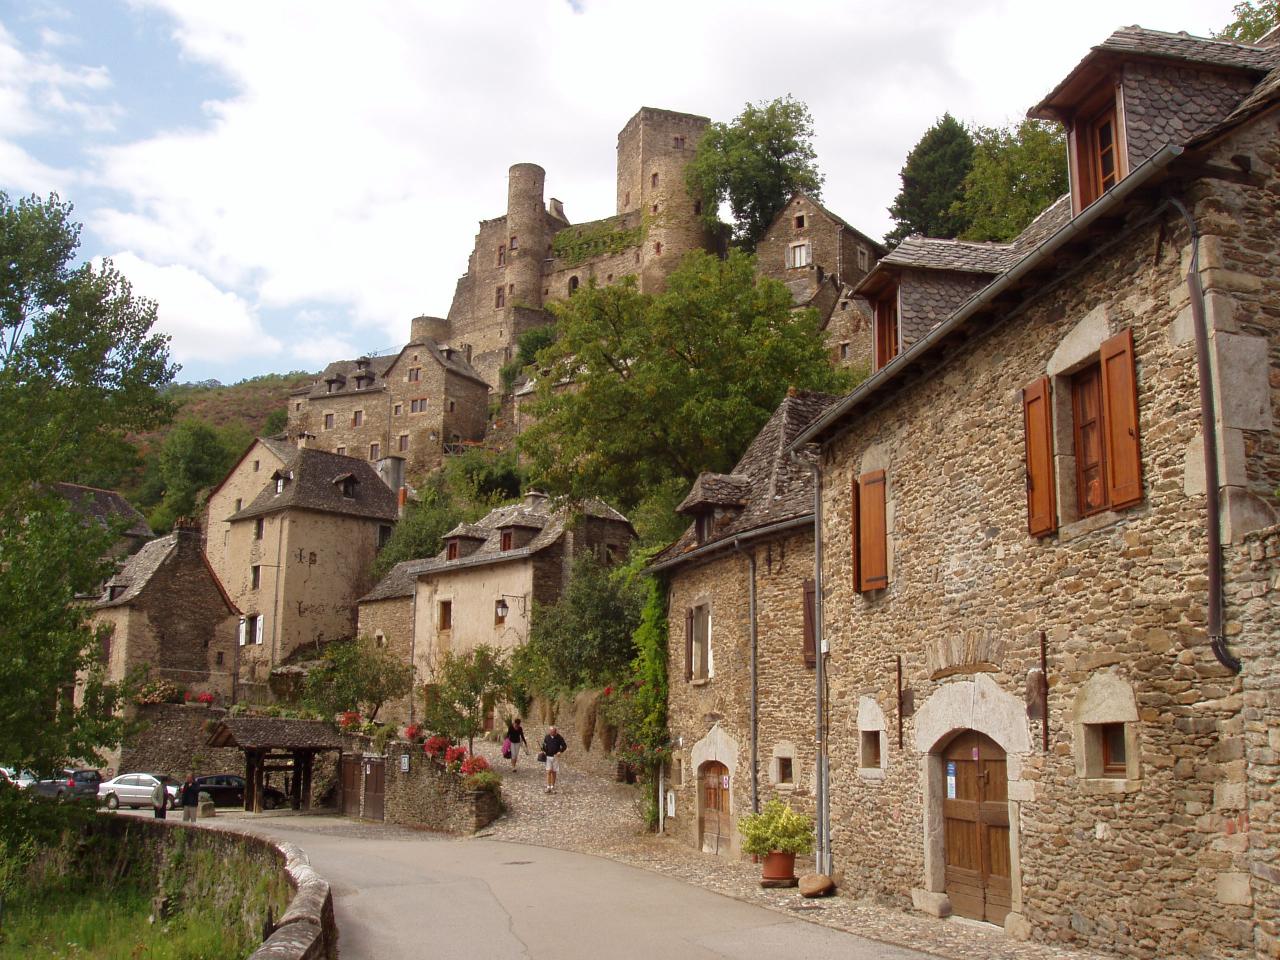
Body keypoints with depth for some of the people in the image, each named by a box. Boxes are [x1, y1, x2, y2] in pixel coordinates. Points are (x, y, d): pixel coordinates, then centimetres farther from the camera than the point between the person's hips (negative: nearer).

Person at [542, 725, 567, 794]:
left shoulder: (559, 738, -6)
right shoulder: (547, 737, 0)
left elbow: (564, 746, -1)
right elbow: (544, 745, 15)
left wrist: (560, 752, -14)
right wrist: (543, 751, -2)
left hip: (555, 757, -1)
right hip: (548, 757, 1)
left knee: (554, 772, 5)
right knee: (548, 772, -6)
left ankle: (552, 787, 13)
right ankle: (548, 787, -4)